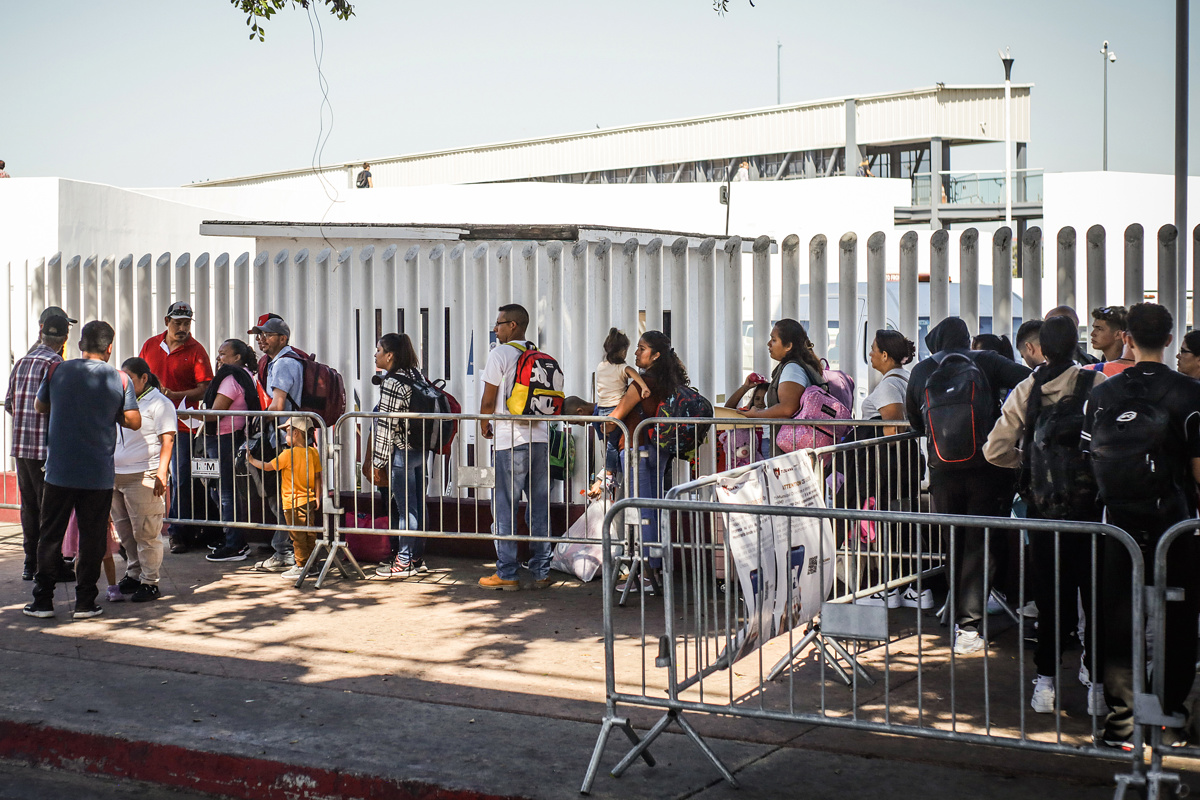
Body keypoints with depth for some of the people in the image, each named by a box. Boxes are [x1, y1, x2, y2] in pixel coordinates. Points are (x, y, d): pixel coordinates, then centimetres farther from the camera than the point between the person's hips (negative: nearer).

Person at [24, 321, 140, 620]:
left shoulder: (57, 371, -1)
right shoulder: (120, 380, -4)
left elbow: (40, 407, 13)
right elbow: (134, 421, -3)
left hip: (59, 471, 1)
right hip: (99, 475, -1)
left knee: (50, 535, 10)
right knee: (92, 538, 7)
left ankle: (42, 601, 12)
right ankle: (85, 602, 9)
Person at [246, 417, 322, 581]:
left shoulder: (288, 454, -16)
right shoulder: (313, 452, 1)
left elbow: (268, 467, -7)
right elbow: (317, 477, 5)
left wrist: (252, 460, 7)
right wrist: (317, 497, 11)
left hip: (292, 502, -6)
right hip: (309, 500, 6)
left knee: (297, 536, 0)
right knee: (309, 534, 12)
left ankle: (301, 566, 3)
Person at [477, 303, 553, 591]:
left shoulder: (500, 354, -6)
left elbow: (488, 400, -7)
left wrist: (484, 425, 10)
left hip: (510, 441, -5)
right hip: (540, 437, 6)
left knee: (505, 508, 1)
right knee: (539, 506, 8)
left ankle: (506, 573, 2)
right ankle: (541, 572, 10)